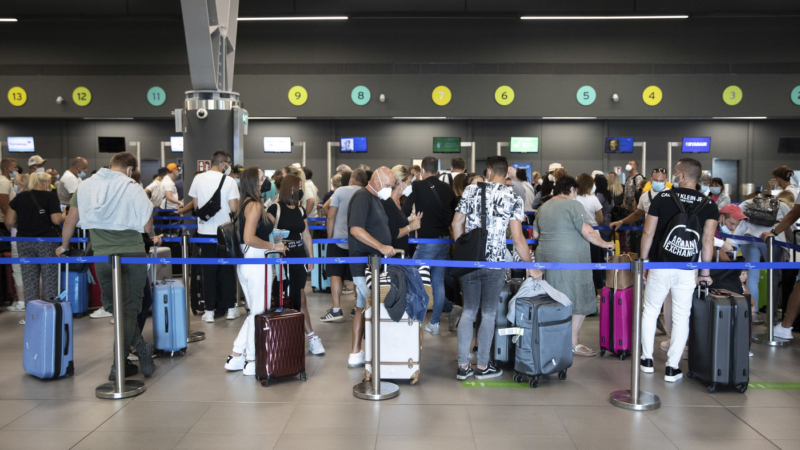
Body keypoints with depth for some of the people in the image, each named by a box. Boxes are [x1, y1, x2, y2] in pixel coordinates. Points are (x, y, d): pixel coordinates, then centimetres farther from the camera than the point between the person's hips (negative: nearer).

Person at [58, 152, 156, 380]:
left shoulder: (85, 186, 5)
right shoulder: (133, 189, -7)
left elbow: (70, 221, 11)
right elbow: (147, 227, -6)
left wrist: (64, 246, 27)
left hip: (102, 256, 3)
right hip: (132, 254, -3)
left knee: (113, 307, 17)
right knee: (129, 307, 5)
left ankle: (141, 347, 14)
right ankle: (119, 365, 4)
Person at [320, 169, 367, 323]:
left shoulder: (341, 191, -2)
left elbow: (331, 217, -5)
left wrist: (329, 237, 4)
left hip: (339, 239, -3)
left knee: (335, 274, -2)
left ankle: (336, 309, -9)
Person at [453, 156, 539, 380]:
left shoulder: (471, 190, 4)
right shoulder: (513, 198, -4)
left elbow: (456, 223, 7)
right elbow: (518, 239, -8)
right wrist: (531, 267, 1)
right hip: (494, 263, -3)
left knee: (468, 311, 12)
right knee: (488, 314, 9)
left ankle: (463, 366, 15)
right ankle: (482, 367, 18)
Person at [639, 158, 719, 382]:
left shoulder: (662, 197, -2)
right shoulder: (709, 205, -1)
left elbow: (648, 233, -3)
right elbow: (708, 241, -6)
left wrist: (644, 262, 8)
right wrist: (705, 272, 2)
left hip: (659, 265, 0)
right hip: (687, 270, 0)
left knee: (650, 311, 15)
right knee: (681, 317, 8)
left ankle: (647, 360, 21)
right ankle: (672, 368, 10)